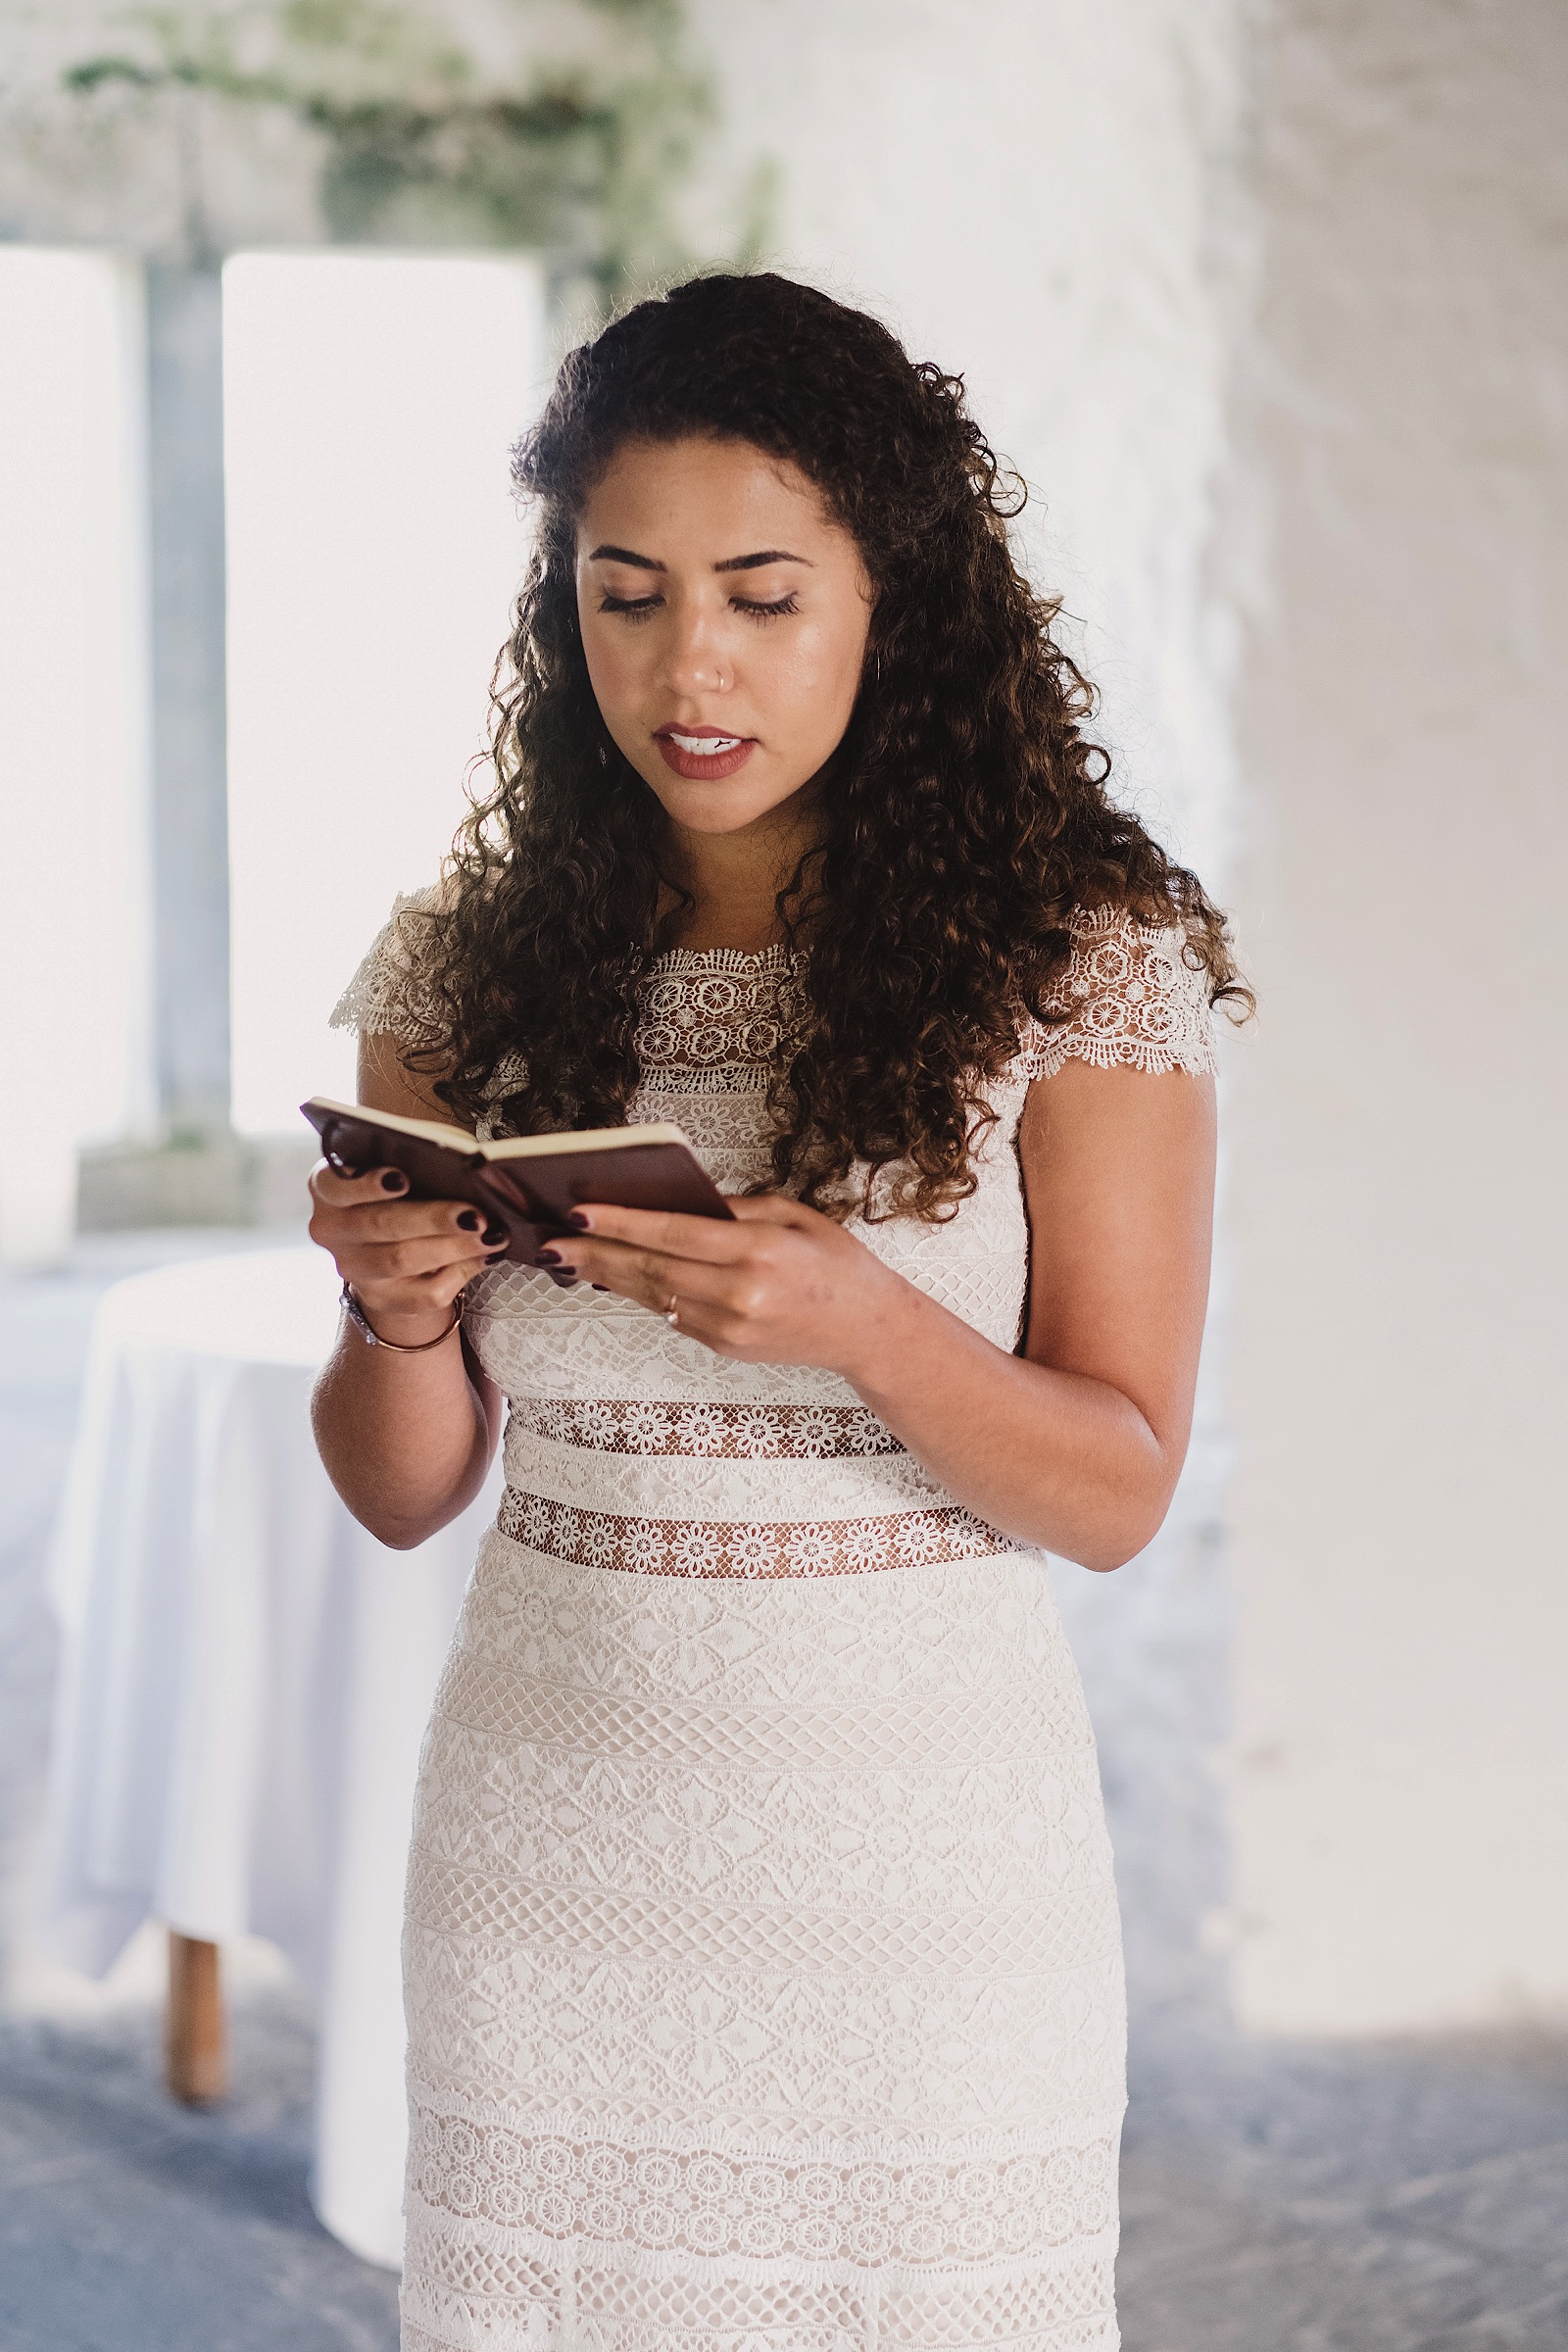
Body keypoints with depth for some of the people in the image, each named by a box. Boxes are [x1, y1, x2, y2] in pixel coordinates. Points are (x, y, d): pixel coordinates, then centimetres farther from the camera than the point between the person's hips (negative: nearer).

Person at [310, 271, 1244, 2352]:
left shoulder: (1080, 957, -6)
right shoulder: (473, 965, 2)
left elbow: (1119, 1493, -7)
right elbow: (406, 1493, 6)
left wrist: (859, 1325, -25)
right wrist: (398, 1314, -16)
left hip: (928, 1851, -2)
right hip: (553, 1848, 2)